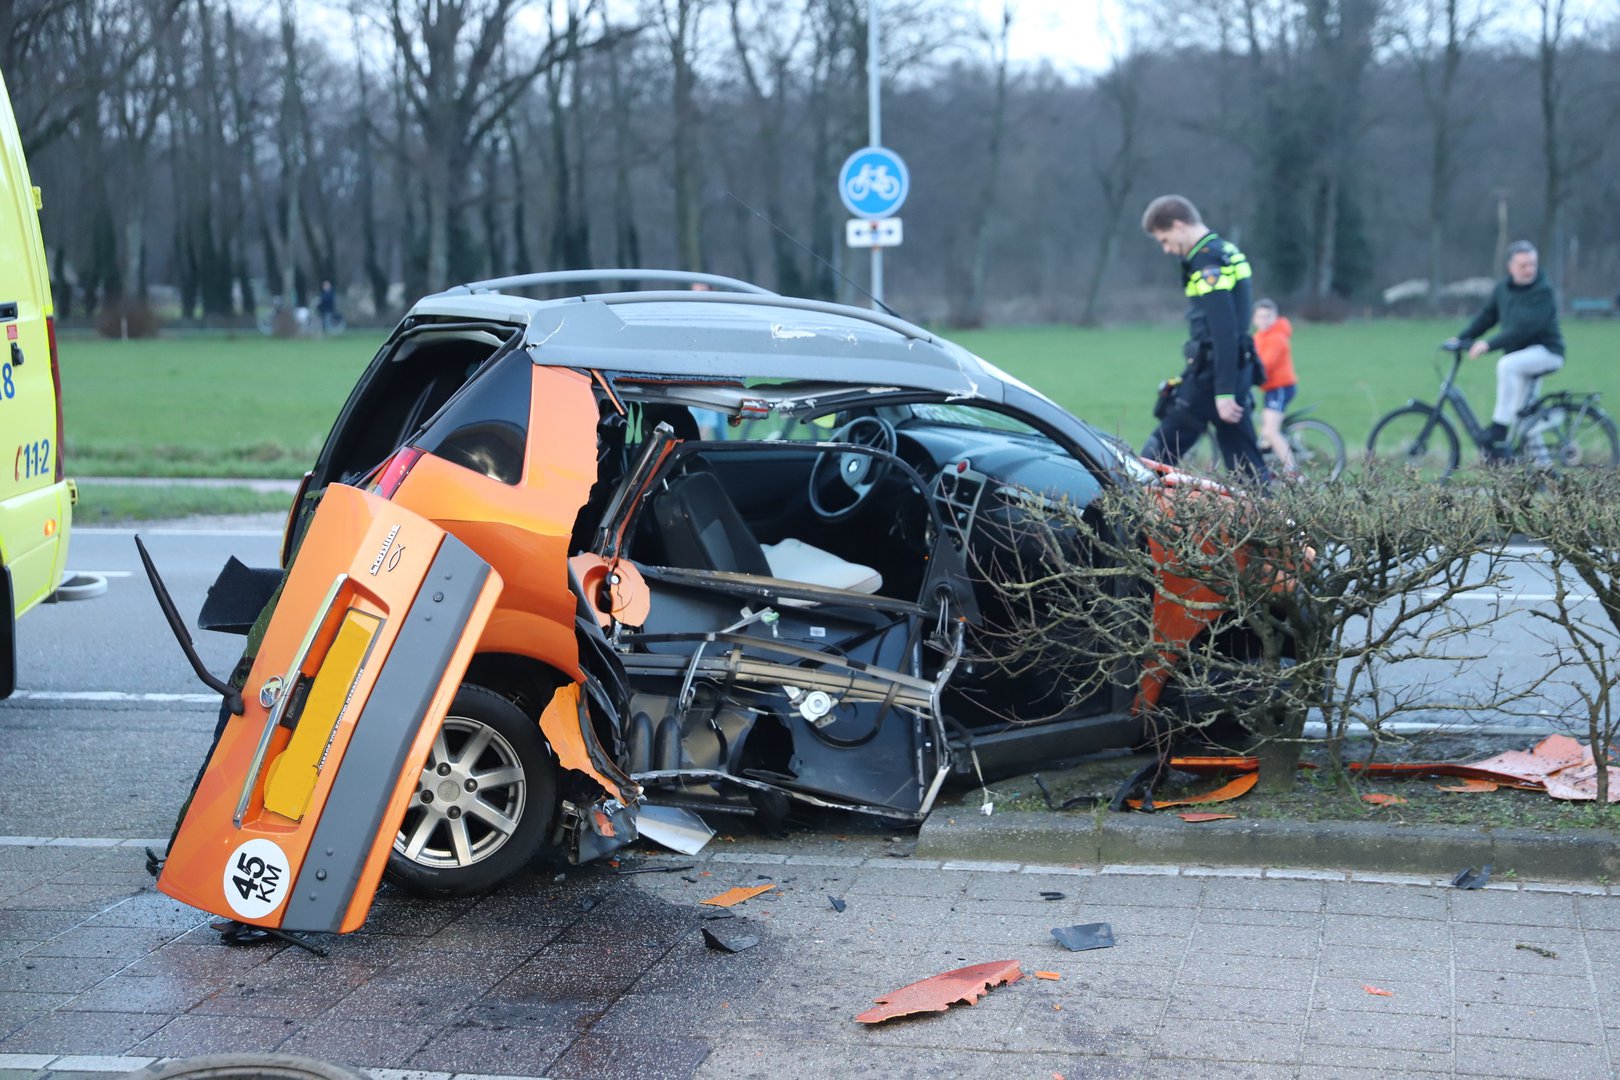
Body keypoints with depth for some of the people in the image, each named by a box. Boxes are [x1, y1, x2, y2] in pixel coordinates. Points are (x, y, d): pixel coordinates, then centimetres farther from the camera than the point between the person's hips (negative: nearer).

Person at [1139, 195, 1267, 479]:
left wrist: (1224, 392, -23)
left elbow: (1224, 331, -21)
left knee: (1160, 449, -3)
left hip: (1214, 371, -10)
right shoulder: (1226, 251, 16)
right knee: (1243, 459, 9)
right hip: (1237, 367, 10)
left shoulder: (1208, 262, -15)